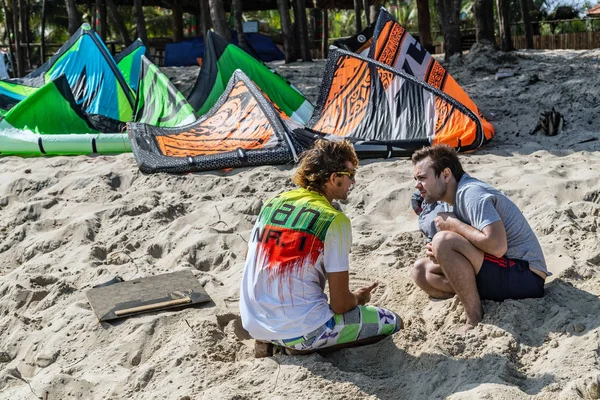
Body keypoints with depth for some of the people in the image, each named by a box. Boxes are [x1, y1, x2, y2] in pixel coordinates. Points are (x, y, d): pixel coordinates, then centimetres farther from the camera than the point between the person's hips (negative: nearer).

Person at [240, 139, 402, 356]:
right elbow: (339, 304, -12)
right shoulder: (334, 220, -13)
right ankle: (301, 347, -4)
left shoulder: (272, 203, 6)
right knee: (392, 322, 6)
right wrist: (358, 298, 12)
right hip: (299, 330, -7)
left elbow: (251, 259, 19)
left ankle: (269, 343, 11)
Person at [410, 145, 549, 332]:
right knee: (422, 269, 9)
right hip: (505, 276, 10)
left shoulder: (471, 193, -16)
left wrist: (454, 224, -14)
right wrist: (441, 255, -1)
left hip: (525, 277, -10)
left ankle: (475, 321, -16)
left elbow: (497, 246, -29)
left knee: (443, 240, -25)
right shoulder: (460, 197, 14)